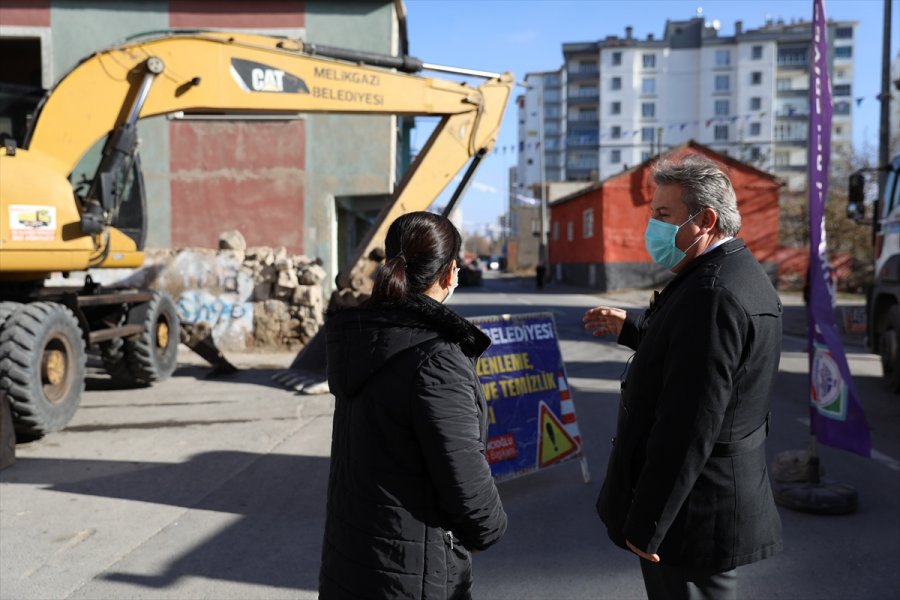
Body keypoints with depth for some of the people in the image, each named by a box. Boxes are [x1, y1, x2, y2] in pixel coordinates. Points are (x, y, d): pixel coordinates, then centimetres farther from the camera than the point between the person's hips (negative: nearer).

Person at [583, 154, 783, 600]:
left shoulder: (711, 293, -25)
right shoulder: (742, 274, 7)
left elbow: (689, 429, -28)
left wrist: (645, 525, -22)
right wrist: (632, 327, 19)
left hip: (694, 514, -10)